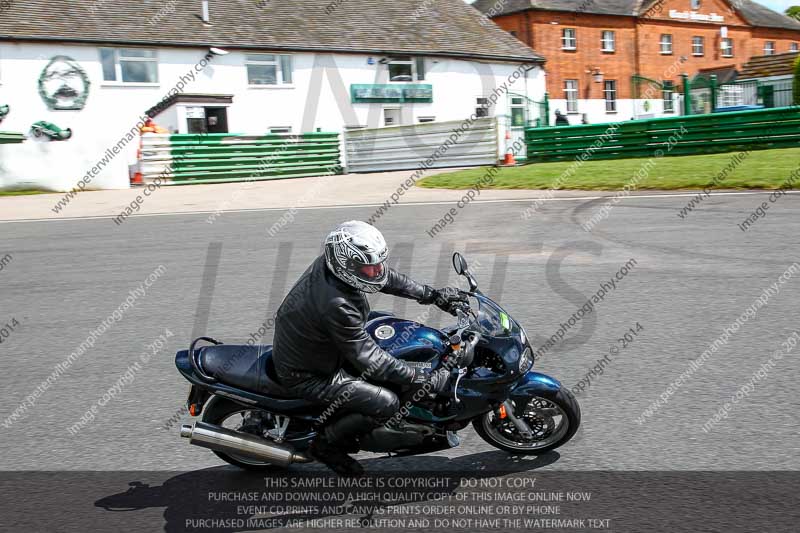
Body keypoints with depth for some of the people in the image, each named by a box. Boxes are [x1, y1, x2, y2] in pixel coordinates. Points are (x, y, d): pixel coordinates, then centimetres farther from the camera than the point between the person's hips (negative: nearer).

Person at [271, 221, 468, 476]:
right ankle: (326, 443, 6)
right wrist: (426, 381, -25)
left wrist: (434, 295, 3)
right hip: (307, 375, -9)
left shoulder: (331, 263, -12)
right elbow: (367, 358, -30)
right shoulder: (336, 305, -37)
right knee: (386, 403, -16)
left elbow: (387, 277, 3)